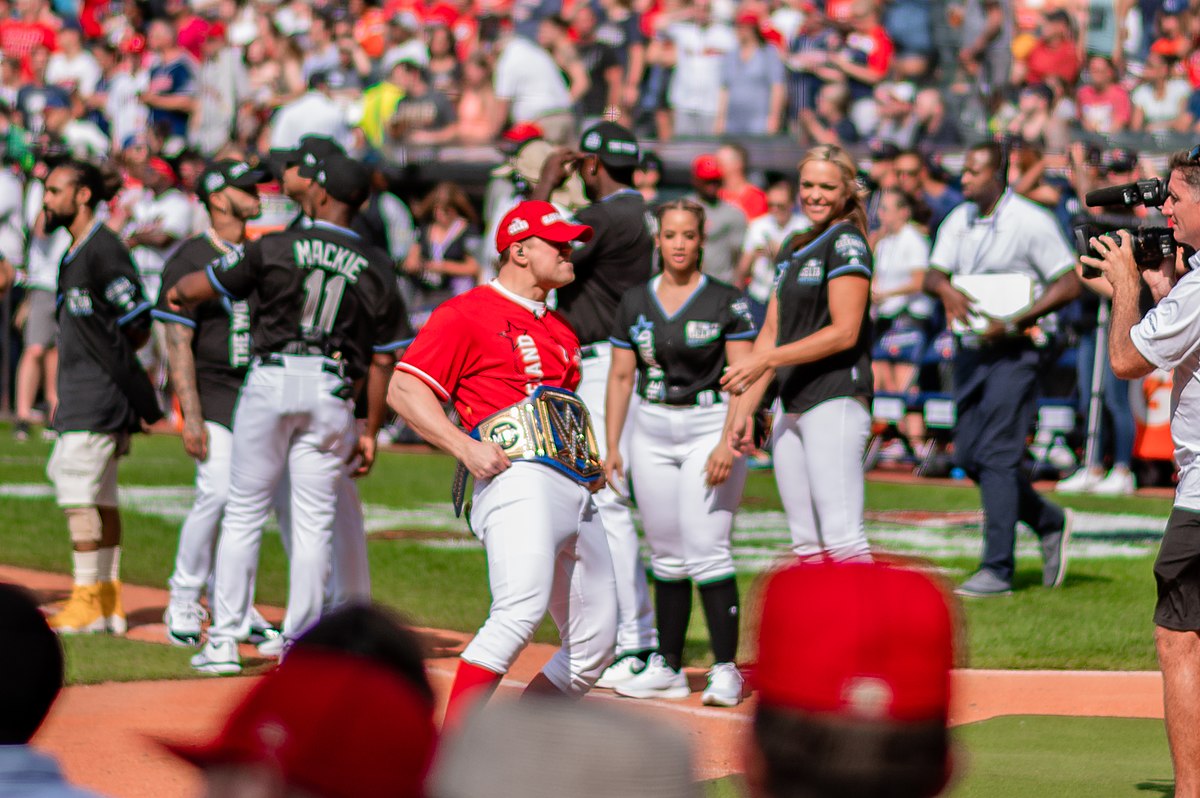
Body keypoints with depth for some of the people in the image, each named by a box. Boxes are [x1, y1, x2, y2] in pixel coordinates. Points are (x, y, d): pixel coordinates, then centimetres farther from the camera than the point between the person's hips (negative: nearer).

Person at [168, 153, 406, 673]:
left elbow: (205, 285, 8)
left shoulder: (276, 248, -1)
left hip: (271, 381, -1)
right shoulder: (376, 269, 5)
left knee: (244, 511, 6)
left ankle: (224, 641, 5)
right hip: (332, 394, 1)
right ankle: (300, 644, 5)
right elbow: (382, 361, 6)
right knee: (314, 521, 7)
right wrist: (370, 432, 13)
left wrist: (177, 293, 31)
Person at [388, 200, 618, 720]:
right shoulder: (467, 314, 1)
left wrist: (592, 461, 18)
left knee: (594, 645, 6)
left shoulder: (559, 327, 27)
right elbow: (403, 389, -6)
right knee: (521, 610, -28)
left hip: (577, 491, 9)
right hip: (516, 479, -9)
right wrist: (466, 447, -17)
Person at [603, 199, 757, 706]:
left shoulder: (726, 301, -3)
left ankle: (725, 669, -8)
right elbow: (621, 377, 12)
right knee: (666, 554, 8)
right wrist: (611, 448, 7)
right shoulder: (635, 302, 9)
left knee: (706, 548, -12)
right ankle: (667, 668, 14)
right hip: (651, 431, 4)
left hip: (710, 424, -4)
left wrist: (728, 442, -18)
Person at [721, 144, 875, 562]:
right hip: (791, 406, 9)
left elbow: (844, 332, -15)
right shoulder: (792, 249, 19)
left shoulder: (846, 242, -7)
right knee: (807, 542, 7)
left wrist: (766, 360, -16)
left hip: (836, 401, -9)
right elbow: (772, 332, 20)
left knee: (842, 538, -15)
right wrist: (744, 407, 15)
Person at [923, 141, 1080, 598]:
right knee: (968, 455, 8)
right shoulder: (959, 221, 10)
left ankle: (997, 570, -10)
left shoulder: (1032, 222, -10)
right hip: (973, 350, 7)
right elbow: (932, 273, 4)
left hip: (1017, 351, -7)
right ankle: (1049, 524, 28)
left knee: (996, 455, -12)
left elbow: (1069, 285, -11)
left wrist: (1013, 323, -19)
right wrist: (947, 289, -21)